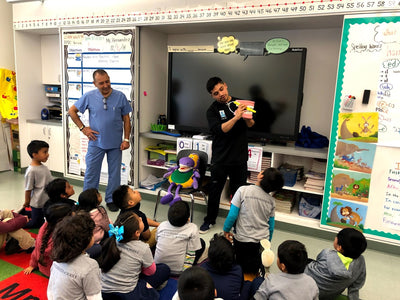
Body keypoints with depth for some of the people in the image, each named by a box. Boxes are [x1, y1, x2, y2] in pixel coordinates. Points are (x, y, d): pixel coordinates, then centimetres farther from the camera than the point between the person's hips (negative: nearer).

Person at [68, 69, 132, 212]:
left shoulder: (120, 96, -3)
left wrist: (126, 139, -4)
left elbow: (126, 119, 2)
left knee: (114, 173, 9)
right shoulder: (89, 97, -3)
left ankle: (111, 200, 25)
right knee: (91, 173, 6)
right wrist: (82, 128, 1)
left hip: (116, 143, 0)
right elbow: (72, 111, 9)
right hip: (96, 142, 0)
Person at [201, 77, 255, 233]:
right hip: (220, 159, -1)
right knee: (215, 191, 11)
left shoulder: (239, 103, 6)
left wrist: (248, 117, -24)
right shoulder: (212, 110, -3)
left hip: (240, 158, 2)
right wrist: (236, 117, -31)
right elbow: (219, 129, -19)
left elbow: (250, 125, -1)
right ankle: (210, 220, 30)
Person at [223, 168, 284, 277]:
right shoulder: (271, 200, -3)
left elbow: (232, 215, -14)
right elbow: (271, 226, 5)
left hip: (242, 239, -2)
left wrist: (226, 230, 3)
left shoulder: (243, 190, -15)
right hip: (262, 240, 2)